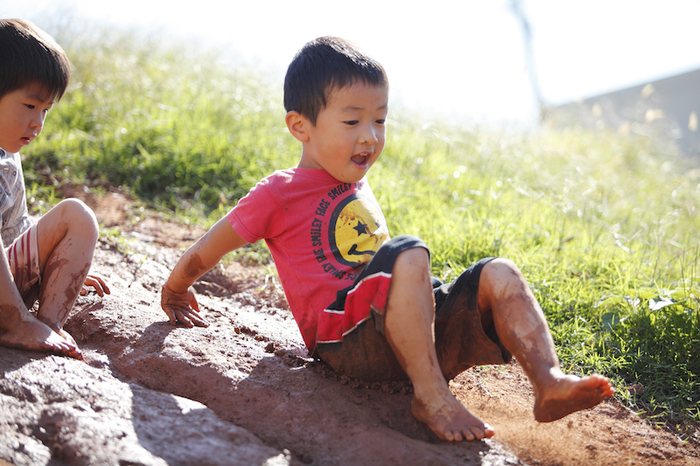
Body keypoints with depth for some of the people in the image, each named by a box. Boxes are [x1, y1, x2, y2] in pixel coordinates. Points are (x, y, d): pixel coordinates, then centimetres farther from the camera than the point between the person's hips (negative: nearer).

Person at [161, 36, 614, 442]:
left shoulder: (357, 184, 21)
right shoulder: (279, 194, -2)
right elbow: (200, 258, 5)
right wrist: (177, 296, 19)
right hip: (347, 339, -7)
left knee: (499, 274, -11)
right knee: (409, 254, -34)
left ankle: (549, 381, -30)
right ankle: (431, 396, -33)